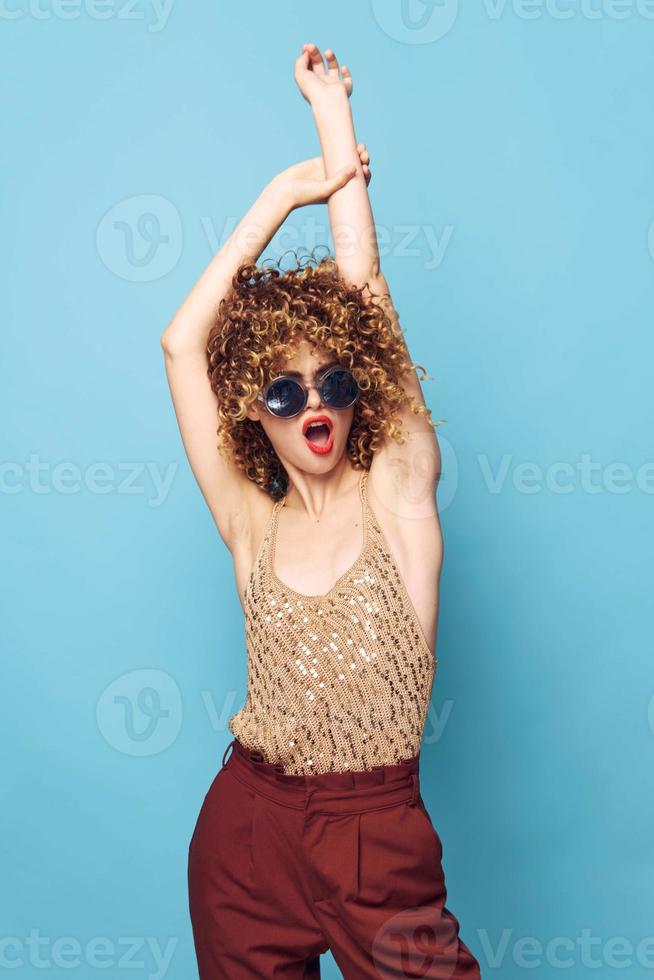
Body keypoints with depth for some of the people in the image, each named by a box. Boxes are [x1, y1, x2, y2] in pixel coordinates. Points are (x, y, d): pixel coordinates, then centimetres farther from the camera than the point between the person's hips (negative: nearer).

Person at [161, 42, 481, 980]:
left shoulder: (398, 493, -4)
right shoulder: (250, 526, 0)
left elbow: (362, 291, -4)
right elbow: (181, 345, -3)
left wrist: (332, 109, 3)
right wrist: (281, 196, 1)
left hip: (377, 833, -1)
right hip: (245, 829, 2)